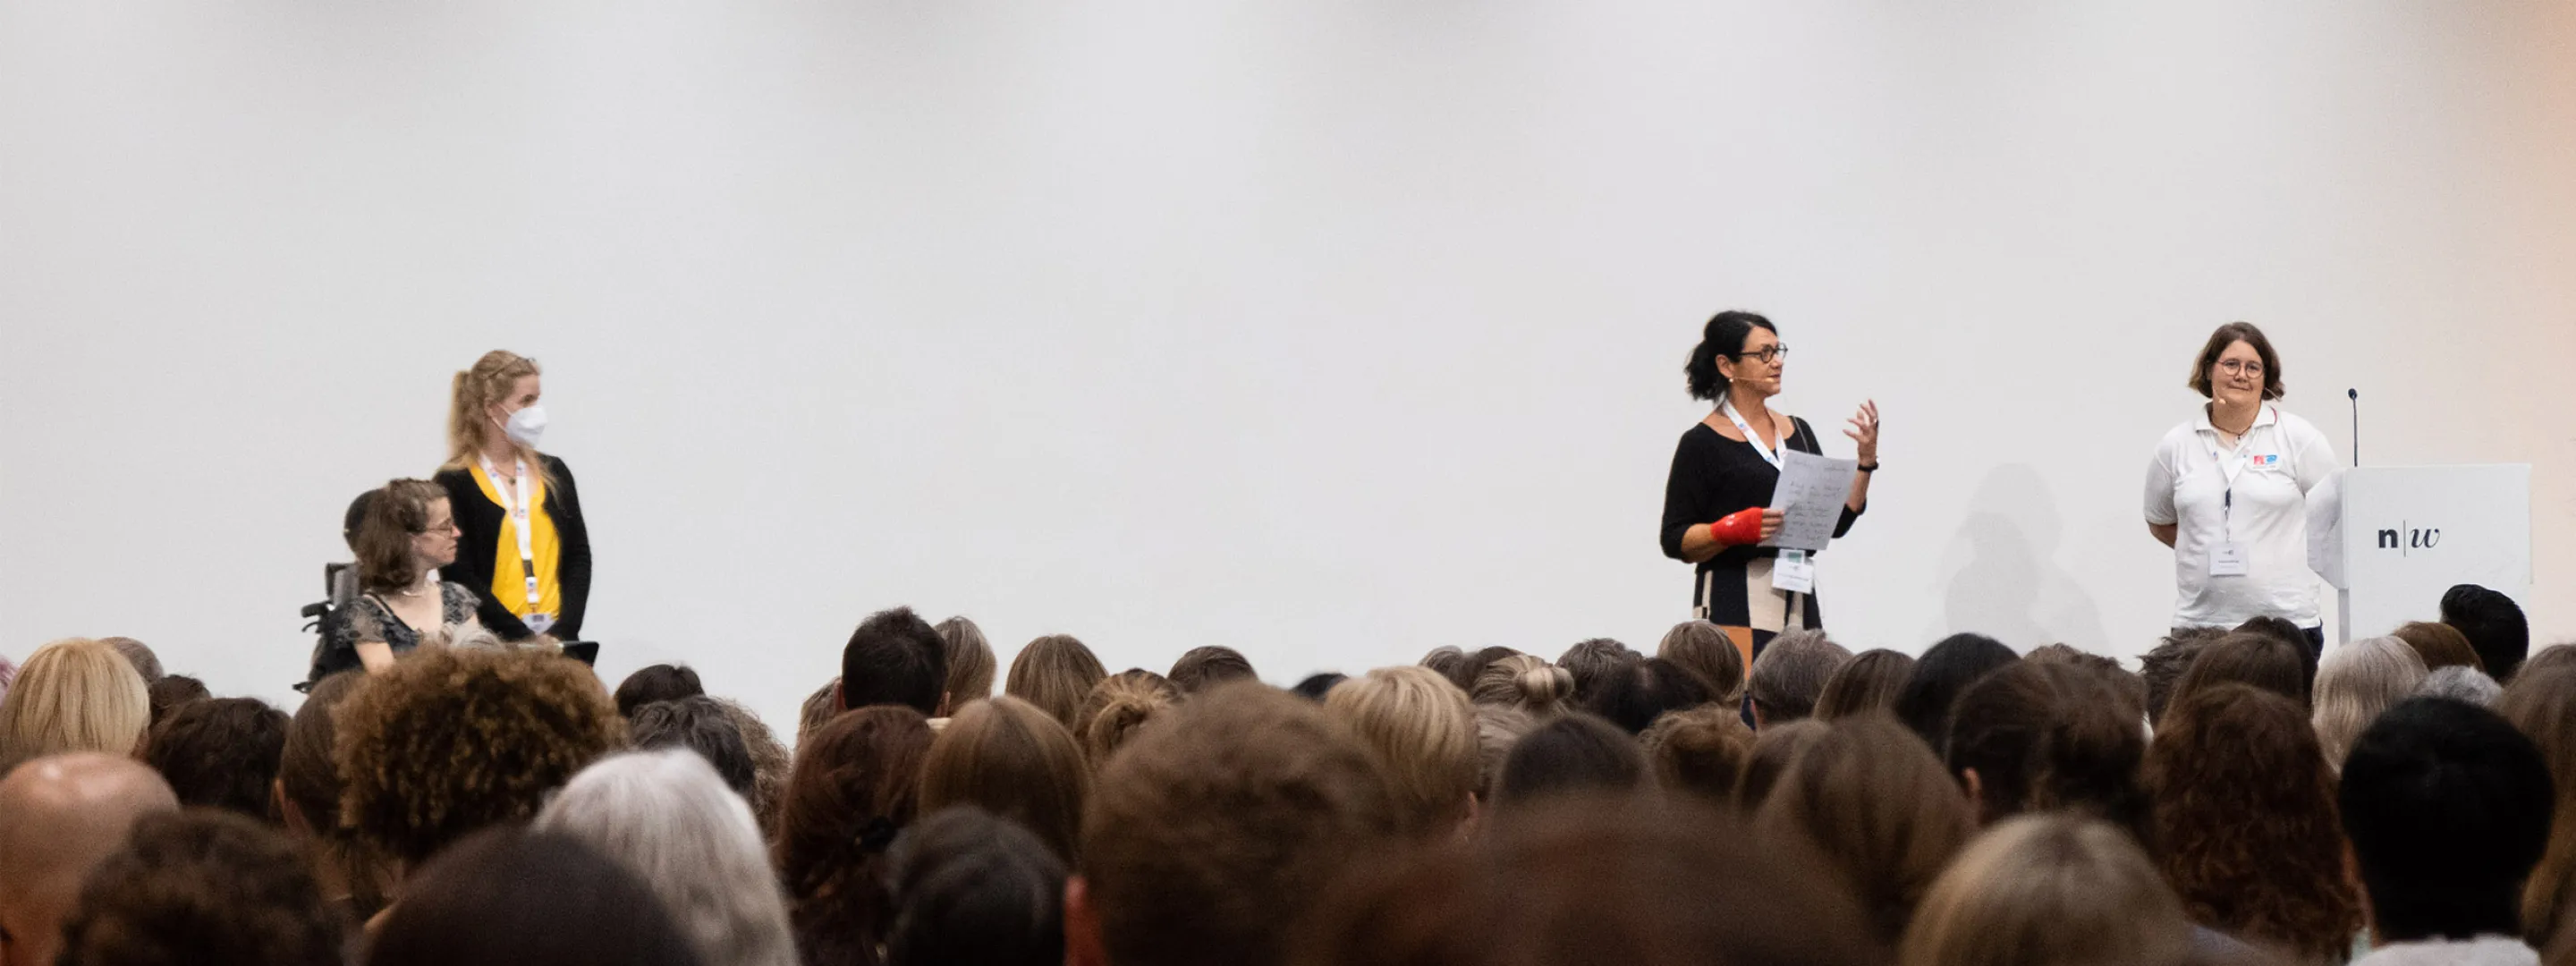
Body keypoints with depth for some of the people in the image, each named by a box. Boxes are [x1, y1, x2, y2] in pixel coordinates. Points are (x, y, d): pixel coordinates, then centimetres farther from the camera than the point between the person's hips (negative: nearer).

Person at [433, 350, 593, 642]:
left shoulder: (554, 474, 13)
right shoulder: (454, 484, -1)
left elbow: (578, 555, 9)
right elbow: (459, 578, -7)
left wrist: (565, 630, -5)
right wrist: (524, 637, -14)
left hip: (557, 638, 4)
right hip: (495, 641, -4)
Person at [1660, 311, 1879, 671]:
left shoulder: (1797, 432, 15)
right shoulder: (1703, 444, -4)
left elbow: (1836, 523, 14)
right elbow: (1675, 540, -7)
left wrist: (1866, 460, 3)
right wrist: (1734, 528, -23)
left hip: (1800, 603, 6)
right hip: (1734, 607, -6)